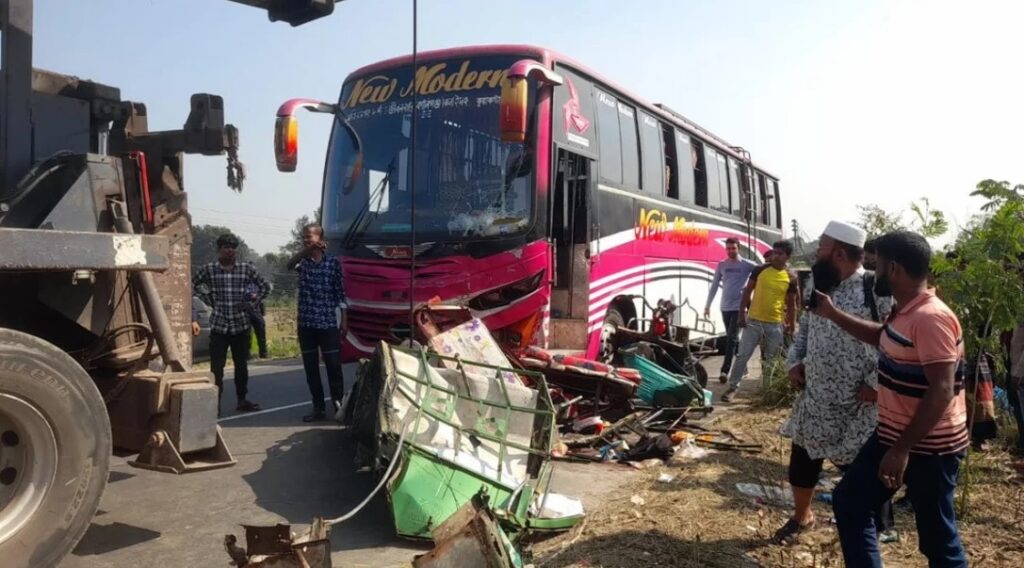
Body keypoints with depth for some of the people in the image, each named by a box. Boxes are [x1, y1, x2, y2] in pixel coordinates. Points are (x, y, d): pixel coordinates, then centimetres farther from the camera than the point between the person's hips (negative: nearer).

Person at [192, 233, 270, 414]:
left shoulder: (246, 268, 1)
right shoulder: (209, 269, -1)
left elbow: (265, 287, 9)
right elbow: (192, 285, 10)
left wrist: (251, 302, 0)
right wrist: (209, 300, 3)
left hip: (241, 325, 2)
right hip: (219, 326, -1)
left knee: (241, 365, 11)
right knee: (217, 367, -2)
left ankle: (242, 400, 23)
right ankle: (215, 402, 6)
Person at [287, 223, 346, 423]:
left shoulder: (333, 262, 2)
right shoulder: (302, 261, 5)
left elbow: (340, 293, 4)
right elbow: (289, 265, -20)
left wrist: (344, 320, 0)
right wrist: (307, 250, -34)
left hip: (329, 323, -2)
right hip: (306, 323, 3)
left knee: (334, 366, -2)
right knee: (311, 368, 7)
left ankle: (339, 405, 8)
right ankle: (318, 408, 17)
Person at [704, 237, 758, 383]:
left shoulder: (747, 265, -4)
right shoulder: (721, 265, 7)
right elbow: (714, 285, 10)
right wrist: (708, 305, 9)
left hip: (739, 306, -4)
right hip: (725, 307, 5)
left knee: (731, 338, -10)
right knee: (732, 338, 11)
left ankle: (725, 370, -11)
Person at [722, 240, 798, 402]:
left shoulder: (791, 278, -1)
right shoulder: (760, 270, -3)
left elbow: (791, 304, 5)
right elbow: (747, 292, 2)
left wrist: (792, 327, 4)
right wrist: (741, 314, -4)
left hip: (775, 324, 1)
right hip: (753, 320, -1)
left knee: (773, 359, 12)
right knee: (743, 355, -2)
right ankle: (732, 387, 5)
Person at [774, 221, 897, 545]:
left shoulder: (875, 290, -16)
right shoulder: (818, 287, 7)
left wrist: (876, 382, -18)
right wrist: (794, 362, 6)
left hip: (858, 404, -6)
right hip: (814, 399, 7)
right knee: (801, 461, 16)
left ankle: (879, 529, 29)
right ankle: (802, 516, 40)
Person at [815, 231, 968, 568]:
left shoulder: (930, 318, -24)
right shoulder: (905, 313, 6)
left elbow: (942, 392, -28)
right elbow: (882, 338, 28)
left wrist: (902, 450, -27)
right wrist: (833, 315, 22)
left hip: (929, 448, -10)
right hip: (891, 435, 10)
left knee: (937, 538, 5)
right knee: (849, 501, 14)